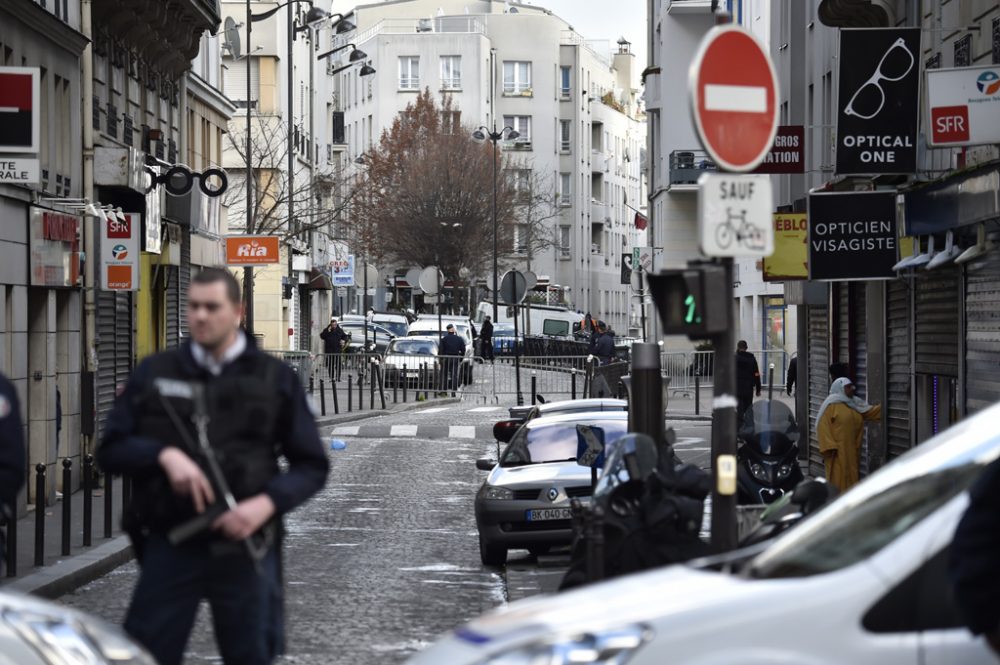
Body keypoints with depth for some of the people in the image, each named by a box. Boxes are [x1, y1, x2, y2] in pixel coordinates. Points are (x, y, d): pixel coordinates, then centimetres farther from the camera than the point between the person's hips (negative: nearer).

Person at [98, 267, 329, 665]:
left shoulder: (275, 379, 3)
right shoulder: (154, 374, 6)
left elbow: (311, 466, 4)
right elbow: (111, 451, 5)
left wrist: (267, 502, -14)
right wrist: (164, 454, -14)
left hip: (244, 549, -1)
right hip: (171, 545, 1)